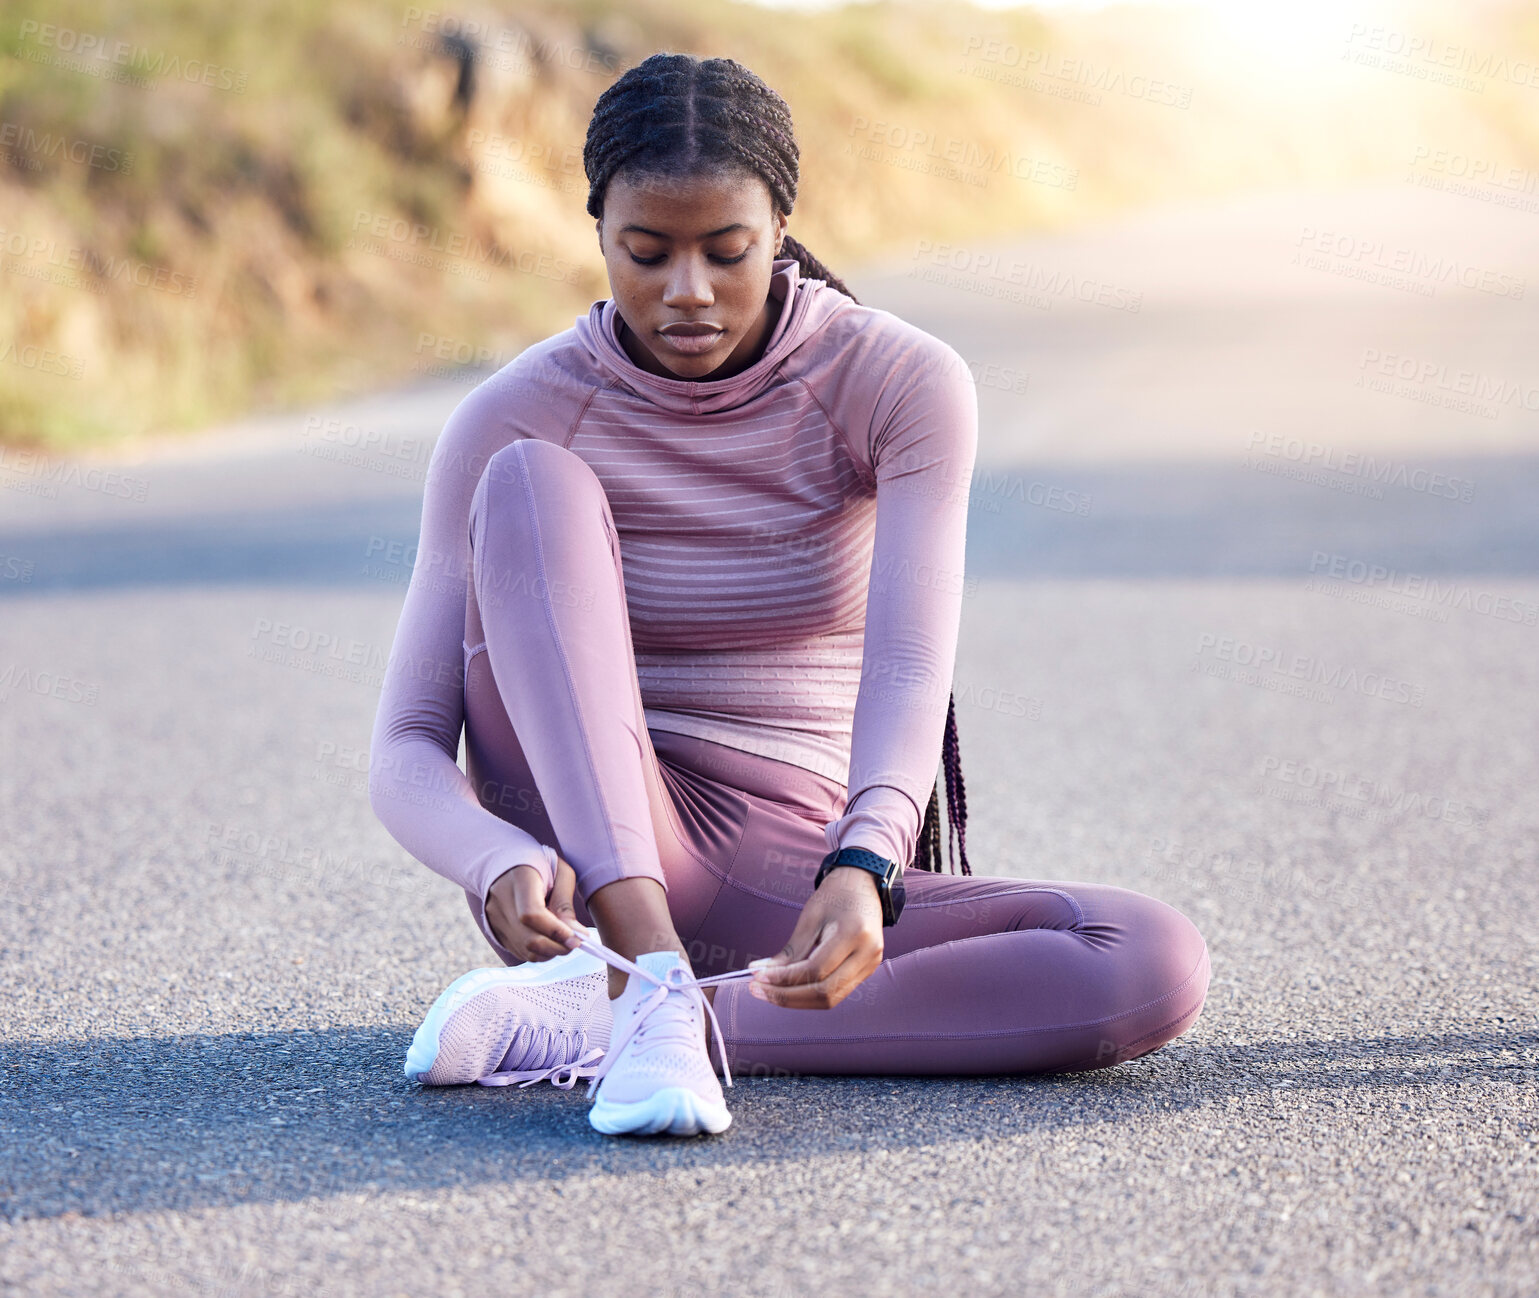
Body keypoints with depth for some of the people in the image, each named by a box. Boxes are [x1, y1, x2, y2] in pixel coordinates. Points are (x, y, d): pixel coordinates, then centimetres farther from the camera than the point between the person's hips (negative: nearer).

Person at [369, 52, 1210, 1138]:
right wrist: (503, 865, -32)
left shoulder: (901, 385, -7)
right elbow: (406, 755, -10)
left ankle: (596, 1021, -29)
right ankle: (653, 985, -38)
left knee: (1160, 964, -27)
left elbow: (908, 672, -20)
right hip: (587, 872, -1)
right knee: (531, 482, -23)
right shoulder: (514, 420, -6)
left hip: (794, 893, 1)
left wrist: (862, 870, -40)